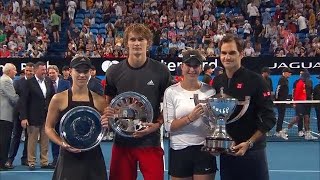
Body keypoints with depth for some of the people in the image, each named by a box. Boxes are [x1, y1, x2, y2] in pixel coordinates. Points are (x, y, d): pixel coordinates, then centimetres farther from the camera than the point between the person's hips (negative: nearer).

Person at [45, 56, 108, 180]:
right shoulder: (59, 99, -4)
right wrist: (62, 143, -12)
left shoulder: (99, 100, 1)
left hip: (93, 157, 2)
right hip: (69, 158, -2)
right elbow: (49, 127, 3)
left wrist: (107, 124, -11)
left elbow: (107, 128, 12)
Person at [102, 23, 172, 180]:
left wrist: (157, 124, -11)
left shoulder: (161, 71, -4)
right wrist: (108, 115, -10)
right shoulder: (114, 71, 1)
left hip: (150, 141, -2)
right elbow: (108, 103, 11)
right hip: (122, 140, 2)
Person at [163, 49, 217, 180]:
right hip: (179, 151, -1)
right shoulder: (171, 91, -3)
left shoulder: (209, 91, 2)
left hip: (205, 150, 1)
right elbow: (169, 126, -8)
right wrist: (190, 118, -21)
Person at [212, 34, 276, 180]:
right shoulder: (217, 82, 5)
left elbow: (269, 118, -11)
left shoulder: (255, 80, -9)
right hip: (225, 150, 5)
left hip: (252, 151, -4)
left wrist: (249, 143, -15)